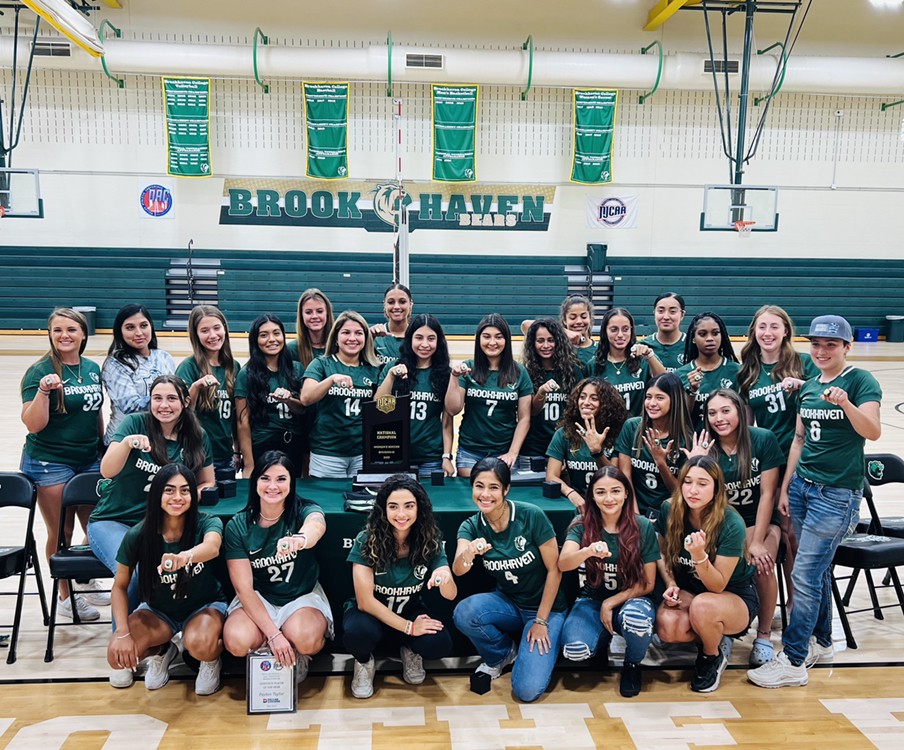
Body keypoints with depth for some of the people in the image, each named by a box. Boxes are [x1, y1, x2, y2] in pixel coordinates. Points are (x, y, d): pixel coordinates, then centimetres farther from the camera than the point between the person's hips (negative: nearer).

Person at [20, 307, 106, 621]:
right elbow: (33, 424, -18)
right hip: (49, 463, -5)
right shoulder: (40, 371, -12)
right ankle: (65, 596, 23)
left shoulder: (92, 368, 5)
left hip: (90, 460, 5)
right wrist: (43, 391, -31)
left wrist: (105, 448, 17)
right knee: (61, 532, 5)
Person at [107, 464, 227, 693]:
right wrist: (122, 633, -17)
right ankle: (162, 651, 13)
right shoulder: (137, 536, -15)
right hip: (158, 610, 3)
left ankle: (211, 659, 3)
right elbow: (120, 586, -5)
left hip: (205, 606, -3)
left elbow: (212, 547, -45)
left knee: (199, 644, -36)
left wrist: (185, 556, -68)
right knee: (117, 656, -22)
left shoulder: (206, 524, -21)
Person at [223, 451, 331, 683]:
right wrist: (273, 634, -24)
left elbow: (316, 525, -41)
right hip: (257, 599, 2)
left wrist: (301, 538, -67)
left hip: (303, 596, -1)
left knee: (305, 639, -33)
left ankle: (298, 656, 4)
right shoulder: (237, 526, -9)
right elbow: (244, 588, -12)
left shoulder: (305, 511, -13)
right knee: (237, 641, -29)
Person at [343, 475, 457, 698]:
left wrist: (445, 578, -44)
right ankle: (364, 662, 1)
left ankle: (410, 651, 8)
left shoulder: (430, 541, -14)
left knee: (440, 644, -29)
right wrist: (408, 627, -23)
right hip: (370, 613, -1)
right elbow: (365, 600, -20)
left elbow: (450, 596, -20)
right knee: (359, 632, -37)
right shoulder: (367, 541, -21)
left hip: (410, 611, 2)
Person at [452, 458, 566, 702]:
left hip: (545, 607, -3)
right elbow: (458, 570, -29)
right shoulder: (471, 527, -10)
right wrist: (469, 554, -52)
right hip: (508, 603, 4)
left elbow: (554, 569, -13)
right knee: (463, 613, -29)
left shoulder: (531, 516, -20)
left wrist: (541, 621, -12)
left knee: (527, 690, -21)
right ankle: (501, 655, 3)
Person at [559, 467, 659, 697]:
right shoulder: (582, 525, -8)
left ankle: (632, 664, -2)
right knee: (574, 650, -29)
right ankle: (603, 640, 11)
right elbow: (563, 564, -25)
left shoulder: (643, 527, -10)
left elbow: (647, 583, -5)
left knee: (635, 616, -38)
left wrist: (611, 602, -16)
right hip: (592, 600, 1)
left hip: (631, 599, -1)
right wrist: (589, 551, -46)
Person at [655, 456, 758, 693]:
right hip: (687, 592, 3)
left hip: (734, 597, -3)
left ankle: (713, 657, -2)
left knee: (702, 606, -38)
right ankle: (716, 638, 5)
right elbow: (661, 553, 7)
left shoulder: (732, 524, -24)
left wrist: (699, 555, -38)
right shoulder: (669, 511, -13)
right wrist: (671, 584, -11)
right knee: (666, 626, -31)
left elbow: (718, 586, -20)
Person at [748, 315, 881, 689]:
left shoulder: (861, 381, -8)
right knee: (818, 570, 14)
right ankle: (820, 642, 29)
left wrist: (846, 403, -40)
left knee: (805, 574, -7)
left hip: (838, 493, -6)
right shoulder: (808, 386, 11)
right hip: (802, 485, 6)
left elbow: (873, 431, -22)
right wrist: (785, 487, 14)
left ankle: (793, 662, 2)